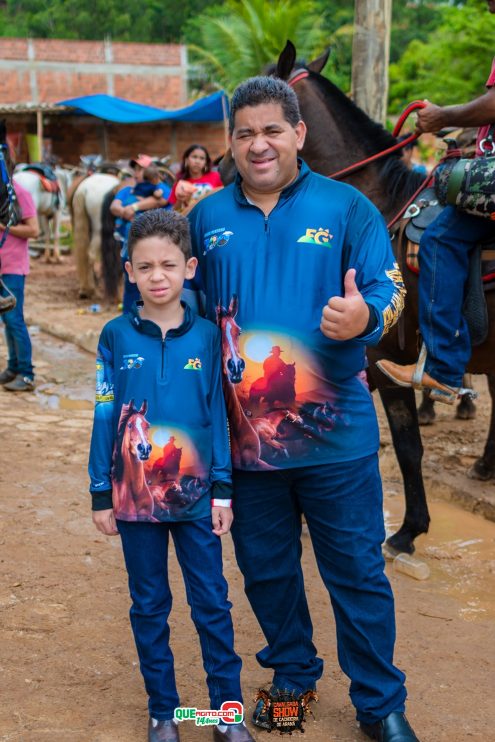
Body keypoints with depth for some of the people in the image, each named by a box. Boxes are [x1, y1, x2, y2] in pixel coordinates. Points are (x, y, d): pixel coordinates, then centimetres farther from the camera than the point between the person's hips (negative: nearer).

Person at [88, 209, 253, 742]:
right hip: (135, 495, 0)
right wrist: (101, 493, -1)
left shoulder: (207, 337, -3)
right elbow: (104, 417, -1)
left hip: (196, 496, 0)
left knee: (212, 604, 7)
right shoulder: (116, 337, -4)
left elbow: (217, 414, 1)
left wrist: (222, 488, -1)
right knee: (149, 607, 12)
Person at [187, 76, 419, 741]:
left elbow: (391, 292, -6)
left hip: (335, 434, -2)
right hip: (245, 435, 3)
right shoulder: (207, 218, 5)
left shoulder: (346, 207, -3)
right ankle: (293, 673, 39)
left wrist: (365, 318, -29)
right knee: (266, 567, 17)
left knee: (357, 572, 6)